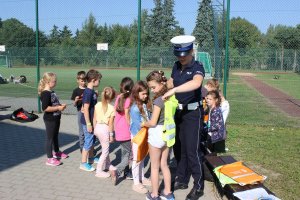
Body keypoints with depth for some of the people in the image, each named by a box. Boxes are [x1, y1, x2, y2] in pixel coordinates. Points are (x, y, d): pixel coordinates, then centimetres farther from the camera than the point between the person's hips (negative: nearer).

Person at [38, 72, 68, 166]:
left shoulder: (52, 92, 9)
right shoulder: (45, 94, -21)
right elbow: (45, 108, -28)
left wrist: (61, 105, 4)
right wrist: (58, 108, -24)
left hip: (56, 118, 10)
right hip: (50, 119, -10)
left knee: (55, 136, 23)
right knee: (50, 138, 0)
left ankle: (57, 152, 40)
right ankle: (50, 158, 10)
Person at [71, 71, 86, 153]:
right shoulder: (76, 91, -5)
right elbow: (74, 104, -3)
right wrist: (76, 100, -25)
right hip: (81, 112, -3)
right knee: (82, 132, 6)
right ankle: (82, 147, 19)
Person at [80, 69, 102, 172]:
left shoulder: (92, 91, 6)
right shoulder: (88, 92, -21)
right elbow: (85, 109, -23)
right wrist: (88, 124, -21)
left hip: (92, 120, 9)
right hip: (88, 121, -9)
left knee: (92, 140, 21)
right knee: (88, 141, 0)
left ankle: (91, 158, 37)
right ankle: (83, 163, 11)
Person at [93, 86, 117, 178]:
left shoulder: (97, 105, 1)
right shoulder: (112, 108, -13)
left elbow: (94, 119, 5)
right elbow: (110, 124, -11)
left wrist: (95, 129, 18)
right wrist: (111, 135, -2)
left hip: (97, 127, 7)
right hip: (105, 129, -7)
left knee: (105, 148, 24)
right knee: (105, 151, 7)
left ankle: (108, 165, 40)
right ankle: (99, 171, 11)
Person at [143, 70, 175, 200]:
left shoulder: (158, 99, -20)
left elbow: (153, 122, -18)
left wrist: (143, 123, -1)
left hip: (157, 133, -7)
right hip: (167, 132, 7)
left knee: (154, 167, 8)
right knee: (164, 165, 19)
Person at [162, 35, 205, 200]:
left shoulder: (197, 67, -18)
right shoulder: (176, 66, 4)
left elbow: (196, 83, -40)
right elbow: (171, 82, 19)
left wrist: (174, 90, -46)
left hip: (193, 113, -7)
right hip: (178, 112, 7)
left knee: (192, 150, -3)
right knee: (178, 148, 15)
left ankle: (198, 186, 13)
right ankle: (182, 180, 31)